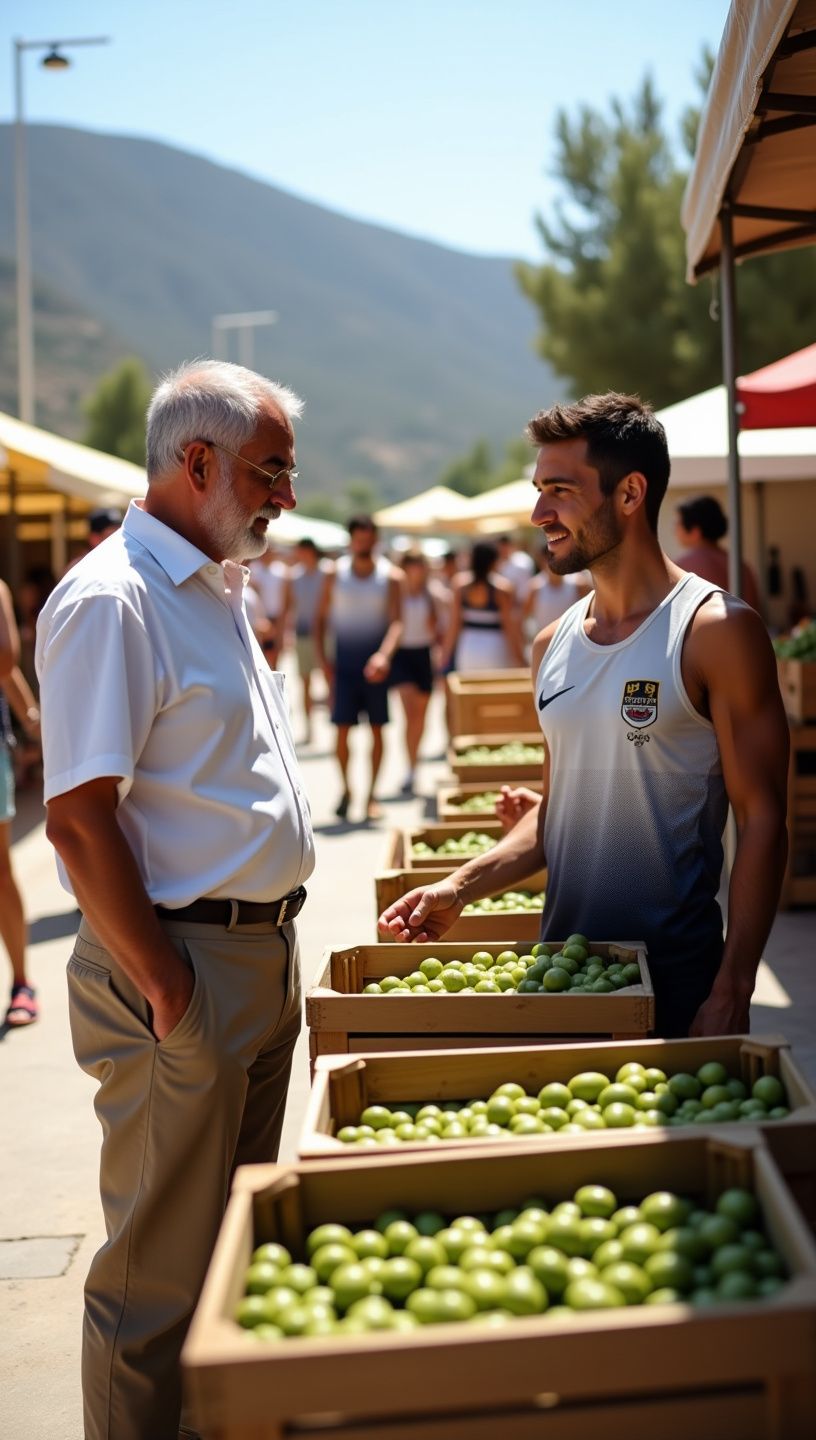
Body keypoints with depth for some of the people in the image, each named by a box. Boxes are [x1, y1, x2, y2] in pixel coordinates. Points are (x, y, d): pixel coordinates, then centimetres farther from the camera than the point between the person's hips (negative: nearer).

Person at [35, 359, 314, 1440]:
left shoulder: (215, 590, 13)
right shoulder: (112, 599, -18)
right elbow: (79, 821, -22)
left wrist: (270, 942, 16)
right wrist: (166, 988, -20)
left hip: (262, 956, 10)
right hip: (184, 962, -10)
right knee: (161, 1267, 2)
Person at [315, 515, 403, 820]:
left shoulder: (390, 576, -2)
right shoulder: (335, 574, 2)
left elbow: (396, 622, -11)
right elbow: (321, 618, 6)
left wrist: (384, 654, -28)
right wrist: (322, 658, -5)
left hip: (375, 660, 0)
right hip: (344, 660, 0)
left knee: (377, 727, 3)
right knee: (342, 728, -3)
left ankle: (371, 795, 11)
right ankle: (345, 790, 13)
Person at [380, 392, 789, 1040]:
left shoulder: (717, 631, -11)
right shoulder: (553, 645, 9)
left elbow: (762, 821, -12)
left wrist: (730, 993, -17)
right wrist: (460, 888, 2)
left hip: (676, 980, -6)